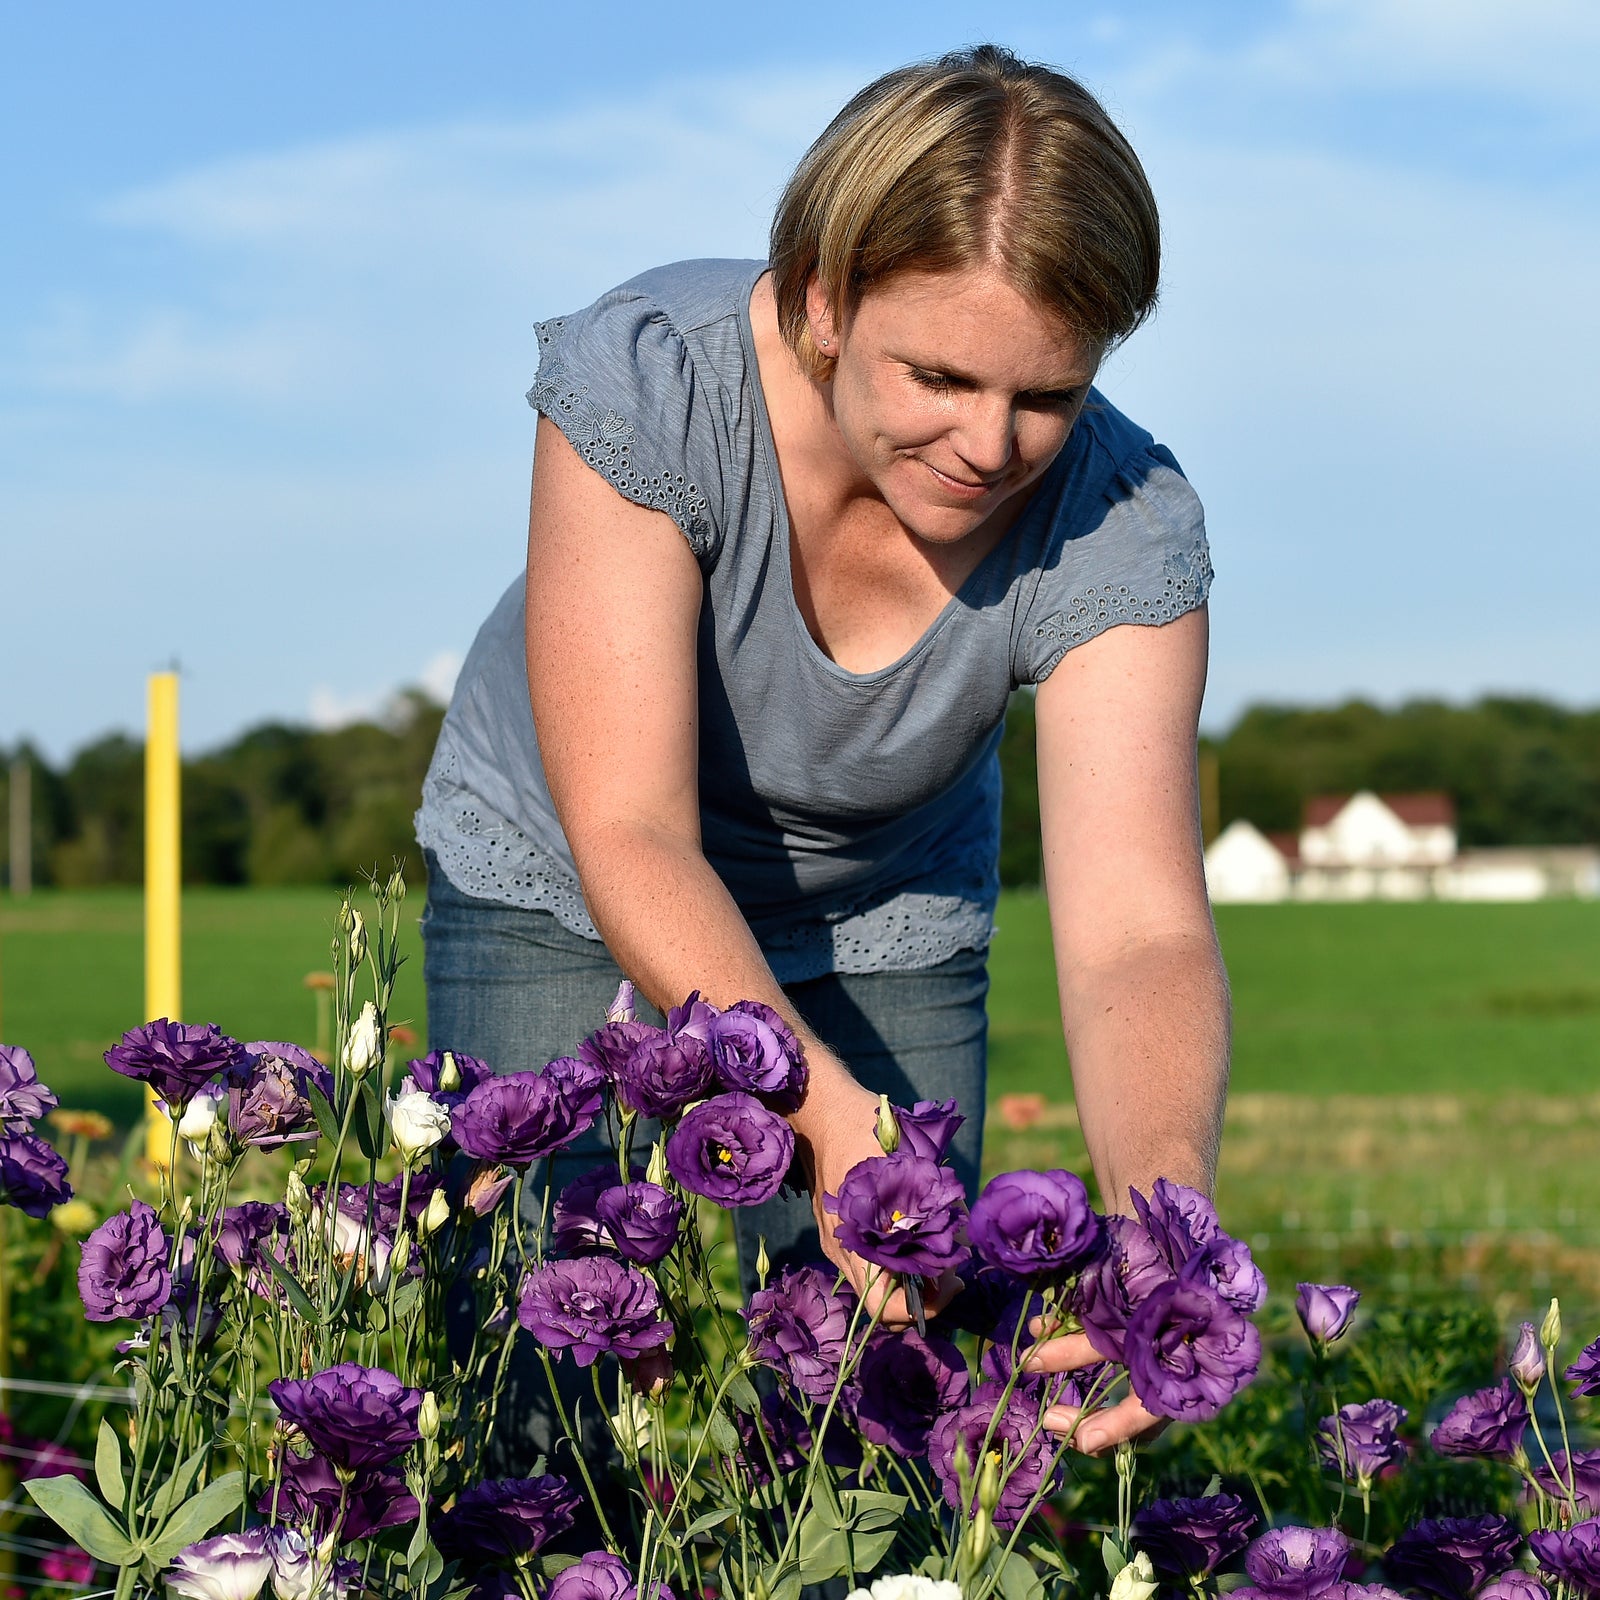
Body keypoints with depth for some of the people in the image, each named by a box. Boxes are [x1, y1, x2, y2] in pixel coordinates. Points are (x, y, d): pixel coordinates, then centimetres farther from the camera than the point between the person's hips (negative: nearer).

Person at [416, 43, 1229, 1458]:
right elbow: (630, 839, -35)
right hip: (562, 895, -1)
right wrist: (830, 1116, -50)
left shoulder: (1123, 529, -26)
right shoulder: (644, 381, -33)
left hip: (882, 937, 2)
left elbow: (1136, 930, -34)